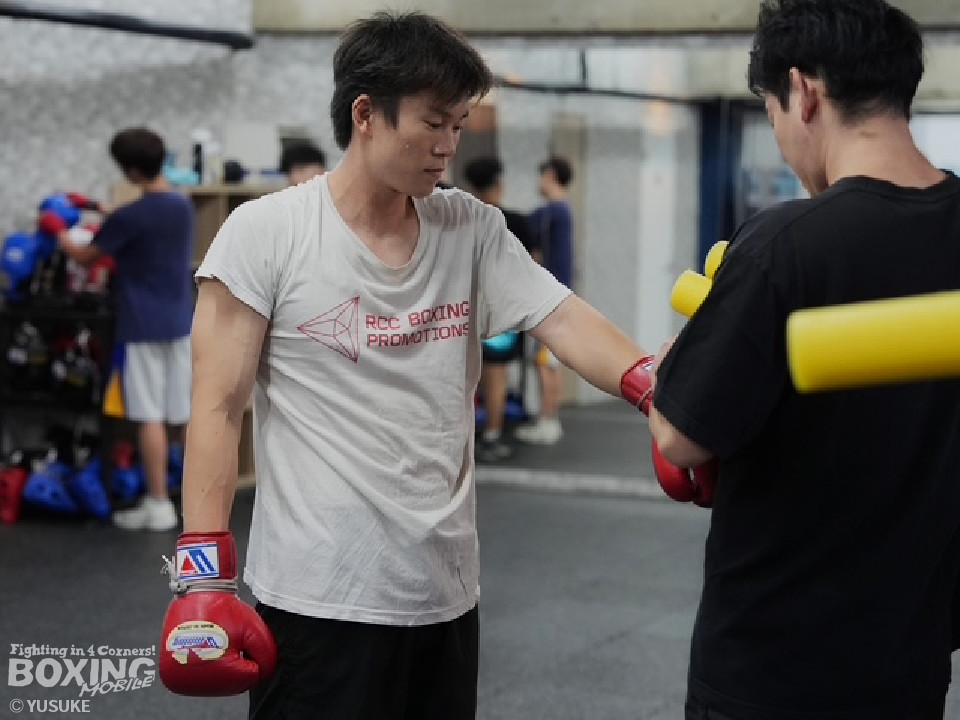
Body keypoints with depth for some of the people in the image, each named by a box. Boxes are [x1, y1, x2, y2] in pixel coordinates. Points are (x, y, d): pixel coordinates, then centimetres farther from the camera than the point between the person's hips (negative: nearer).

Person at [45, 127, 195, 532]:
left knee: (150, 416, -3)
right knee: (187, 414, 11)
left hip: (143, 327, -7)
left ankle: (159, 506, 0)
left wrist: (57, 231, 13)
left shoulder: (130, 216, -17)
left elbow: (86, 257, -4)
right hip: (180, 322, 7)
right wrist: (96, 208, 29)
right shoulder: (183, 206, 6)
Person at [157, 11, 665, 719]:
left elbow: (565, 321, -9)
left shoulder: (473, 231, 4)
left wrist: (660, 389, -29)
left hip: (446, 594, 5)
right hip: (318, 599, -4)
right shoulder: (266, 233, -7)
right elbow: (219, 406, -7)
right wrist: (204, 573, -14)